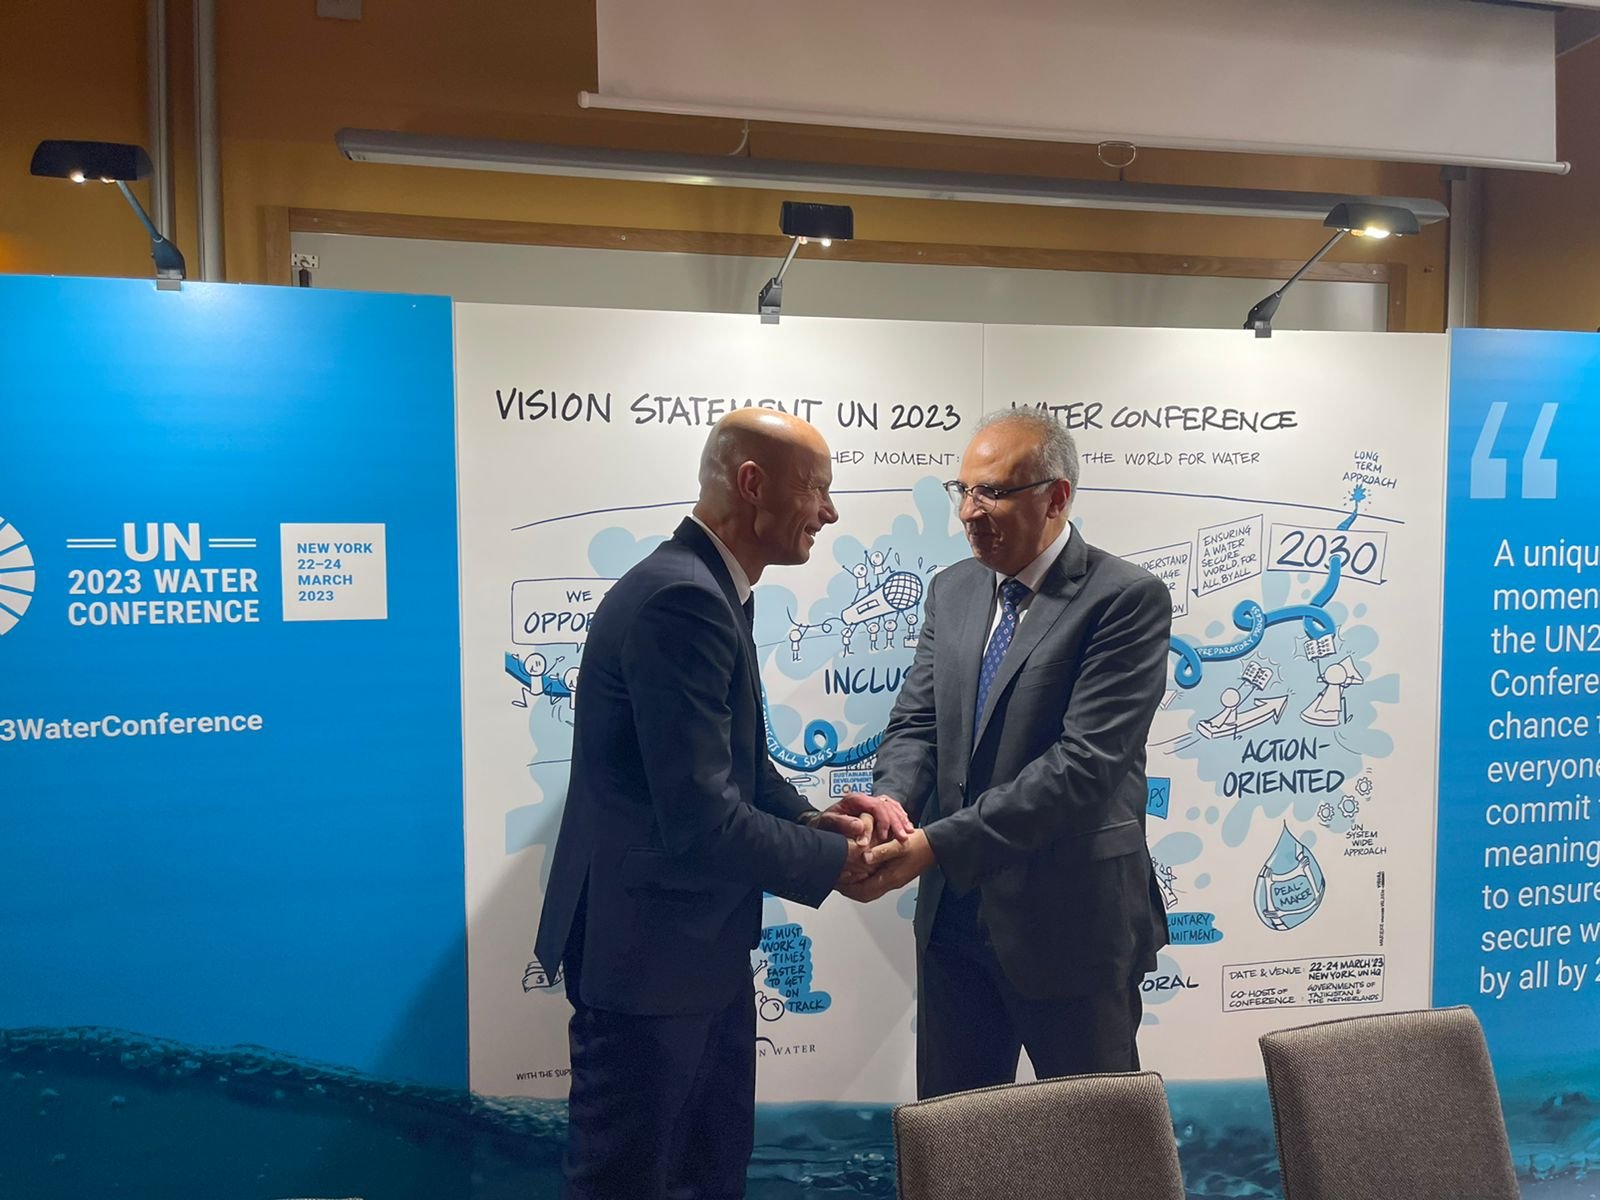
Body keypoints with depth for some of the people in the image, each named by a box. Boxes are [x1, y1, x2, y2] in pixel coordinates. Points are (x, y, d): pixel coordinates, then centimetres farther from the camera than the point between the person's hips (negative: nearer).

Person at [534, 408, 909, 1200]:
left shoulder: (708, 590, 7)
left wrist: (811, 818, -3)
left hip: (698, 940, 10)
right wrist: (831, 859, -14)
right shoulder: (681, 599, -26)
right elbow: (702, 820, -29)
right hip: (647, 949, -10)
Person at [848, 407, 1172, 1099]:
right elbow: (916, 721, 5)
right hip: (954, 913, 6)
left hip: (1071, 921, -5)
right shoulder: (952, 590, 7)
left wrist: (938, 845, -26)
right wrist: (893, 800, -17)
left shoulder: (1127, 598, -14)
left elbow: (1085, 762, -23)